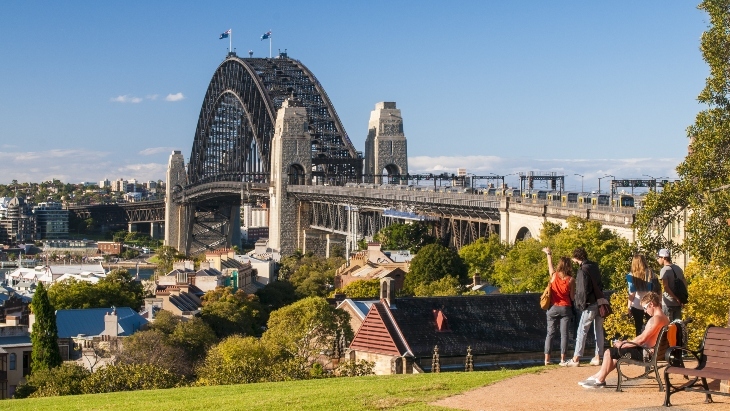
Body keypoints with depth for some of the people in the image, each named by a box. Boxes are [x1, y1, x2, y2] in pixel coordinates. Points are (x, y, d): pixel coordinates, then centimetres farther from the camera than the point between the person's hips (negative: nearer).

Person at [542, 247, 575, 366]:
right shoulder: (570, 280, -7)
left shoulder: (554, 275, -2)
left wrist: (548, 254, 35)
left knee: (550, 333, 7)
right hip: (565, 308, -2)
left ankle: (547, 359, 5)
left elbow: (550, 265, 19)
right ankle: (562, 359, -2)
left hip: (553, 308, 2)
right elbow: (572, 297, -3)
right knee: (564, 334, 1)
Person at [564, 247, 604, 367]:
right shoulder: (594, 266, 8)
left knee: (582, 331, -3)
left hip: (590, 305, -8)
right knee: (599, 330, 11)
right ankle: (598, 357, 14)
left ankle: (576, 359, -2)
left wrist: (581, 304, -7)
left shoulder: (582, 271, -16)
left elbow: (583, 290, -17)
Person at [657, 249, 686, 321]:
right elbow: (685, 283, 13)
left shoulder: (664, 270, -13)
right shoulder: (678, 268, 10)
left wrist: (675, 298, -15)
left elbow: (666, 287, -21)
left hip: (668, 302, -7)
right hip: (678, 303, 7)